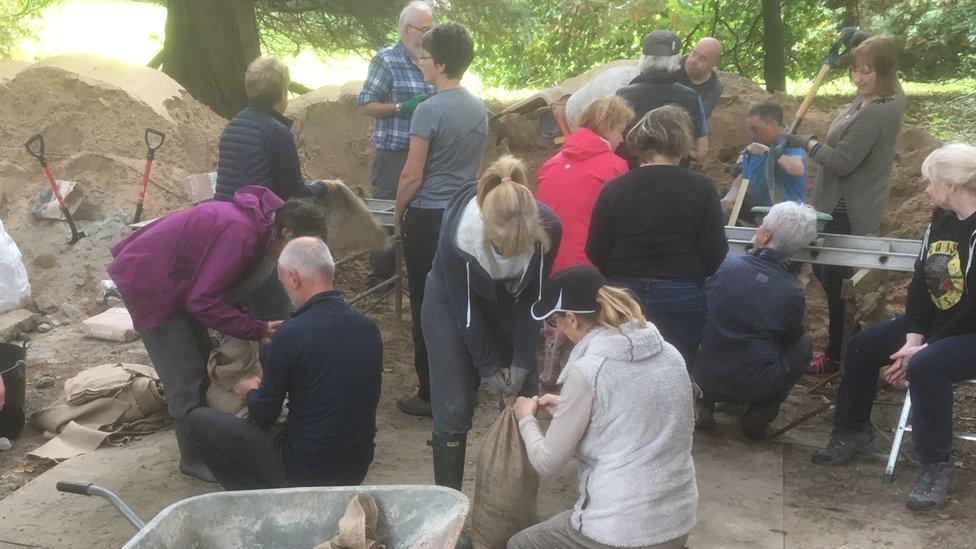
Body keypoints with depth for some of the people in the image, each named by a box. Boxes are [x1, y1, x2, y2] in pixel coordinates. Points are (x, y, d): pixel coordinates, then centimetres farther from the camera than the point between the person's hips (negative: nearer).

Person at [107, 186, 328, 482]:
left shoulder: (253, 219, 2)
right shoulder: (241, 234, -29)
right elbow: (203, 302, -28)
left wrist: (258, 327, 5)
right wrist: (257, 329, -22)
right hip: (146, 282, -10)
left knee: (202, 361, 17)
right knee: (186, 378, -5)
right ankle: (195, 460, 11)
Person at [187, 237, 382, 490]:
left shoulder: (291, 334, -20)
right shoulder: (369, 328, -2)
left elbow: (264, 415, -10)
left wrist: (251, 392, 15)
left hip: (305, 474, -7)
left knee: (199, 420, 6)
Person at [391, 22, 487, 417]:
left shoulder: (430, 111, -16)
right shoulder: (479, 109, 7)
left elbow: (412, 175, -15)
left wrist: (398, 213, 0)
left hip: (428, 218, -7)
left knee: (426, 307, 2)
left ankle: (430, 395, 7)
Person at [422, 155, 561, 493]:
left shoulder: (547, 228, -29)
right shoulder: (458, 233, -37)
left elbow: (533, 296, -14)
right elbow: (465, 308, -22)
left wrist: (522, 360, -12)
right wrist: (487, 367, -15)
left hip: (510, 305, 3)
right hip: (452, 304, -3)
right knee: (455, 410, -6)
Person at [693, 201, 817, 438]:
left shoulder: (724, 264, -13)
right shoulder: (794, 294, -12)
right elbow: (792, 337, 8)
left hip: (705, 377, 2)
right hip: (758, 388, -1)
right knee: (803, 346, 22)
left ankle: (705, 404, 15)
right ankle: (761, 413, 9)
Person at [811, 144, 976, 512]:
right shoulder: (942, 218, 2)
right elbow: (921, 281, 1)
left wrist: (924, 347, -23)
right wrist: (913, 337, -9)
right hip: (938, 322, 9)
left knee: (926, 366, -34)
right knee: (863, 346, 5)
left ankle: (936, 467, -18)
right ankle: (853, 433, 21)